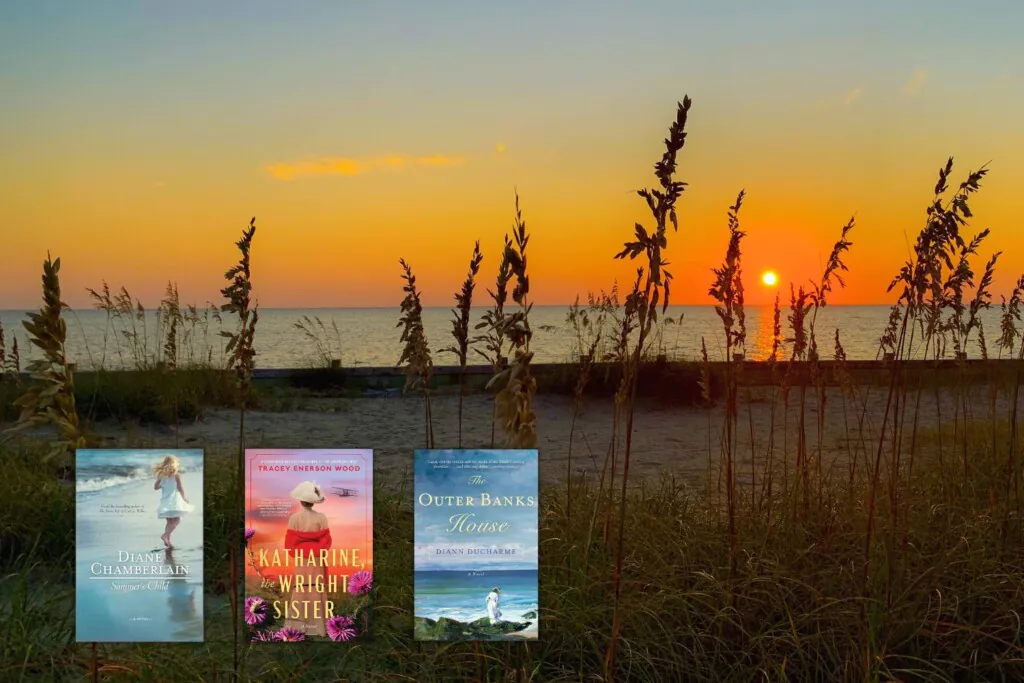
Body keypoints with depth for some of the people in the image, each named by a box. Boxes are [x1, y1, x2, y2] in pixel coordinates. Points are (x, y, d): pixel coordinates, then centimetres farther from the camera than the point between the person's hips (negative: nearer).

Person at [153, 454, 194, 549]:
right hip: (174, 499, -6)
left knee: (170, 521, 14)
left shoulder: (161, 474, 8)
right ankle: (165, 535, -23)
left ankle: (168, 541, 10)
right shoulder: (176, 473, -6)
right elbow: (180, 487, -8)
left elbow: (155, 487, 9)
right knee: (177, 520, -5)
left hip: (165, 500, 6)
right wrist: (184, 497, 4)